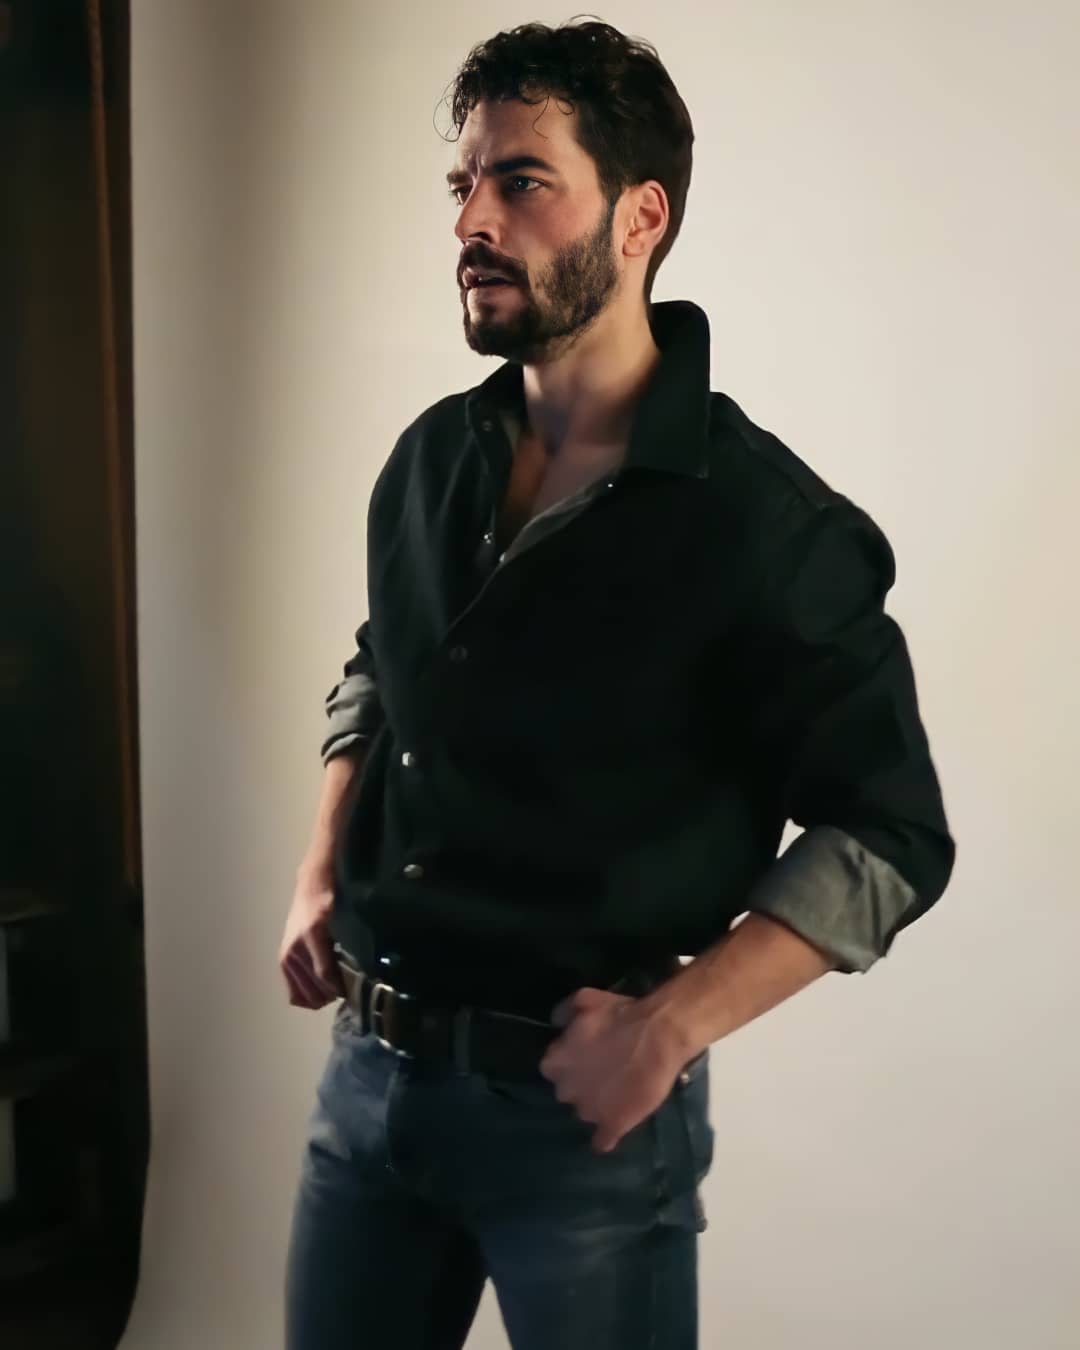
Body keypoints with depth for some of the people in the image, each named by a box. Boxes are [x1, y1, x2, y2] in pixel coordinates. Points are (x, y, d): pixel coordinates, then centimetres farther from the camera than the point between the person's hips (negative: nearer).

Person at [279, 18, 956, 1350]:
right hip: (369, 1069, 6)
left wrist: (667, 1027, -19)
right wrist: (319, 879, 7)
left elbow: (890, 836, -12)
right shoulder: (430, 459, 2)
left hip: (582, 1105, -5)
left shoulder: (765, 524, -16)